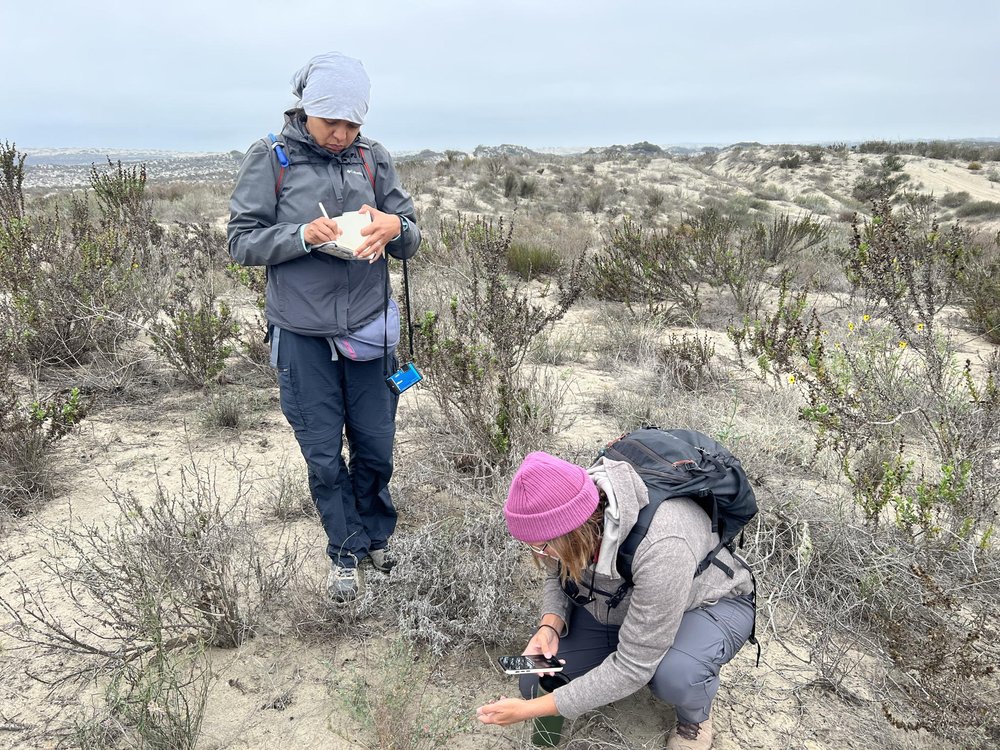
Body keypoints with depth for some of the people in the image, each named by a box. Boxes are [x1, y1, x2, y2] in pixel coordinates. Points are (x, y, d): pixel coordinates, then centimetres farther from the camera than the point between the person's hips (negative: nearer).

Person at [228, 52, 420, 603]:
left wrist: (395, 227, -19)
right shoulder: (270, 159, -4)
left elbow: (411, 242, 4)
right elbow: (242, 242, -5)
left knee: (375, 447, 12)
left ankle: (375, 537, 37)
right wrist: (304, 234, -22)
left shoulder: (373, 158, 3)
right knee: (324, 457, 7)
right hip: (302, 335, -2)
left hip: (368, 330, 2)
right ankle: (345, 553, 29)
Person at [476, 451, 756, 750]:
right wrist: (550, 626, -24)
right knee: (537, 682, -7)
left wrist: (532, 709, -32)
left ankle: (695, 718, -1)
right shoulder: (566, 510, -25)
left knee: (675, 673, -37)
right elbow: (558, 577, -2)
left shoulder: (661, 545, -43)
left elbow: (632, 665, -36)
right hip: (615, 606, 5)